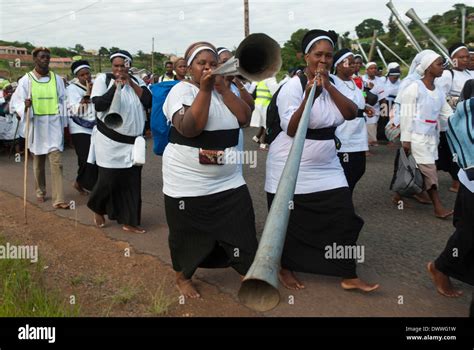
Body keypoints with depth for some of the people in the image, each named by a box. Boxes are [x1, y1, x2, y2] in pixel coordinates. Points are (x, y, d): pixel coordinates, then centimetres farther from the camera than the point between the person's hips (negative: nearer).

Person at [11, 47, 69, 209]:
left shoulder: (57, 79, 4)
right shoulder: (26, 80, -1)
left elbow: (63, 101, 8)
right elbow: (16, 101, -3)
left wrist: (63, 124, 5)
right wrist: (24, 105, -25)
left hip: (54, 126, 0)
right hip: (36, 125, 0)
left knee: (56, 162, -8)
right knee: (38, 162, 13)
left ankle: (58, 199, -8)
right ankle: (40, 192, 32)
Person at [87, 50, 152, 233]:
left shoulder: (137, 81, 8)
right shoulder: (103, 78, -2)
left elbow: (149, 101, -6)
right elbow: (98, 105, -13)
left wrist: (131, 83, -10)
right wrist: (115, 86, -17)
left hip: (133, 141, 4)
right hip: (110, 139, -4)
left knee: (131, 181, 5)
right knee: (109, 179, -1)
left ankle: (129, 221, 14)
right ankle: (97, 209, 28)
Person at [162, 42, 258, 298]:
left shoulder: (223, 89, 8)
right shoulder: (181, 90, -10)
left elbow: (245, 118, -5)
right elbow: (189, 128, -25)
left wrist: (223, 89, -12)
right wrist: (204, 90, -26)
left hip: (228, 180, 5)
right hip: (188, 182, -5)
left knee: (240, 227, 5)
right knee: (188, 234, 10)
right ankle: (183, 278, 32)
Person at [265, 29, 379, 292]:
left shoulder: (333, 84, 6)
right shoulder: (292, 87, -13)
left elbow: (351, 113, -7)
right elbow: (291, 129, -20)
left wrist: (328, 86, -16)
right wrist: (309, 97, -32)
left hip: (326, 166, 6)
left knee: (343, 218, 1)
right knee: (291, 223, 8)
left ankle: (349, 277, 13)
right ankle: (285, 268, 31)